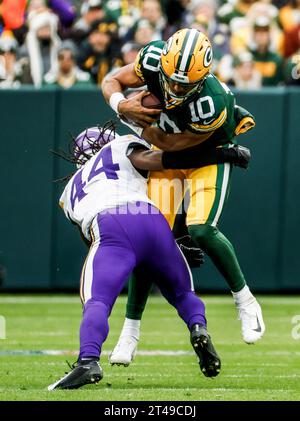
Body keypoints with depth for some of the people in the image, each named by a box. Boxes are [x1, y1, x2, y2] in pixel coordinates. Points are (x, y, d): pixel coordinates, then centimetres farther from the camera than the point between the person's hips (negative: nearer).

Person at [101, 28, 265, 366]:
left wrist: (136, 122, -17)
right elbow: (111, 82, -11)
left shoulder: (212, 105, -40)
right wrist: (122, 104, -31)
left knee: (200, 230, -24)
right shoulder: (155, 58, -27)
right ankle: (131, 329, 9)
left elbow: (170, 144, -25)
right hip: (168, 159, 4)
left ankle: (245, 302, 0)